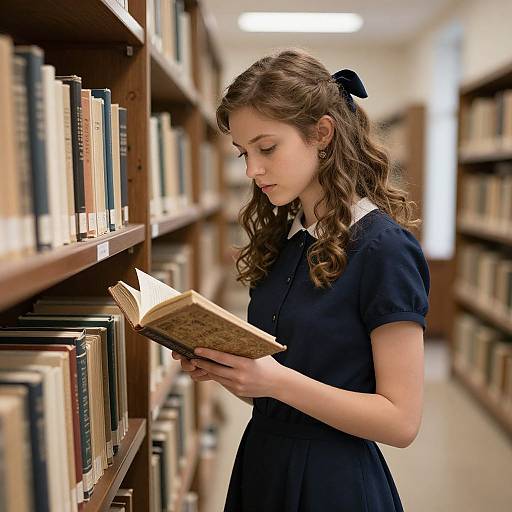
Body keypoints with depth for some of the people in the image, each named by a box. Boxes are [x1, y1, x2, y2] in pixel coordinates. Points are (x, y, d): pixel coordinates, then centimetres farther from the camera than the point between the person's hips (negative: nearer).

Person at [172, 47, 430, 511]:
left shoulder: (382, 248, -18)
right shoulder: (282, 240, 3)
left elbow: (402, 421, -17)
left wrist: (276, 379, -26)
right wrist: (223, 366, -9)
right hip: (261, 463, 7)